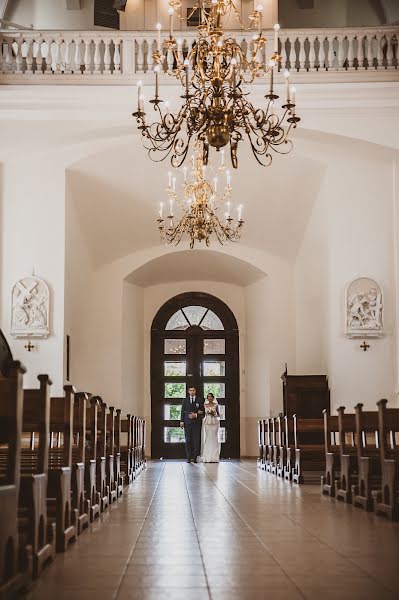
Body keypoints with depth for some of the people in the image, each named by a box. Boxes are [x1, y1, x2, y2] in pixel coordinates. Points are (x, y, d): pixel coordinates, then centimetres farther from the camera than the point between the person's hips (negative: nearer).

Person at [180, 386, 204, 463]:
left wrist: (196, 415, -9)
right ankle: (188, 457, 2)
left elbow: (202, 411, 8)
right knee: (188, 440, -1)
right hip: (187, 422, 1)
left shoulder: (199, 401, 9)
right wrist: (182, 421, -1)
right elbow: (183, 411, 8)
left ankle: (195, 457, -1)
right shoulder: (185, 400, 12)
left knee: (196, 440, -5)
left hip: (196, 422, -1)